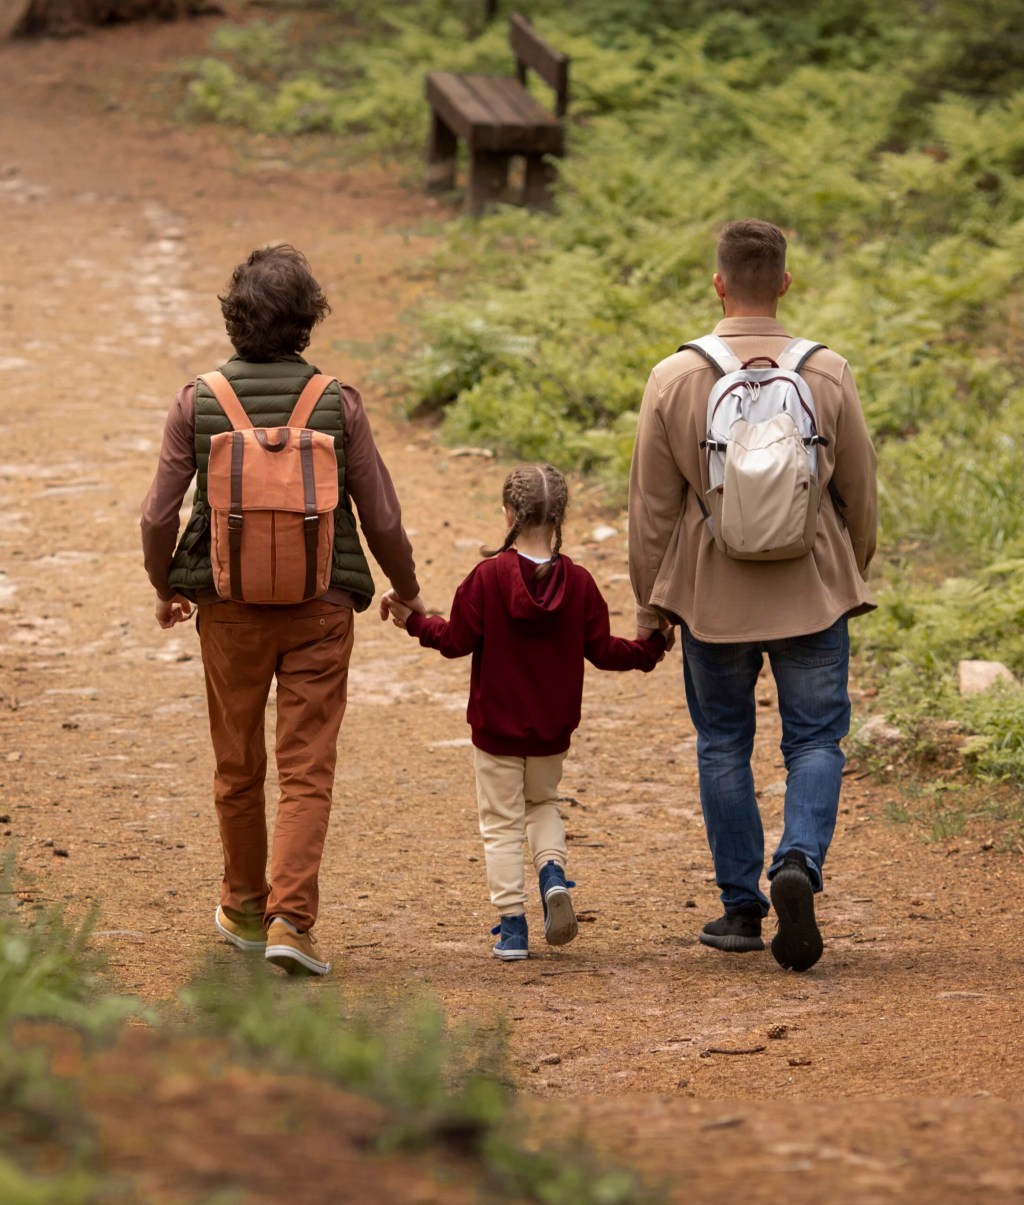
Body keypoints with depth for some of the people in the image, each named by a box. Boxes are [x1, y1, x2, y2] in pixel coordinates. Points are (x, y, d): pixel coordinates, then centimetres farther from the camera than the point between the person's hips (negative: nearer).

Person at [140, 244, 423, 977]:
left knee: (238, 767, 16)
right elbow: (382, 517, -3)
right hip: (320, 606, -1)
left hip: (229, 606, 1)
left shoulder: (199, 400, -5)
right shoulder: (336, 402, -6)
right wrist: (408, 591, 15)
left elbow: (159, 515, -3)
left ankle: (245, 909, 31)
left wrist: (165, 587, 17)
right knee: (308, 770, 1)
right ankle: (291, 918, -11)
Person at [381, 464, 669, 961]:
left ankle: (512, 928, 3)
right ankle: (553, 875, -2)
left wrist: (413, 620, 2)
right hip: (553, 729, 3)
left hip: (496, 726, -3)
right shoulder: (578, 582, -6)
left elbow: (457, 640, -12)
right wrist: (648, 649, 14)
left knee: (501, 822, 7)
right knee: (542, 802, 26)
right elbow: (602, 650, -3)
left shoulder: (488, 576, -14)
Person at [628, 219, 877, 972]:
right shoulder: (828, 374, -4)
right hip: (811, 594, 0)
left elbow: (652, 506, -2)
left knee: (724, 746, 13)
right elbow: (860, 492, 5)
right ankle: (799, 863, -18)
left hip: (713, 597, 0)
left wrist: (649, 600, 9)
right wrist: (854, 572, 22)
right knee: (815, 741, 7)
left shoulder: (674, 379, -6)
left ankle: (743, 909, 15)